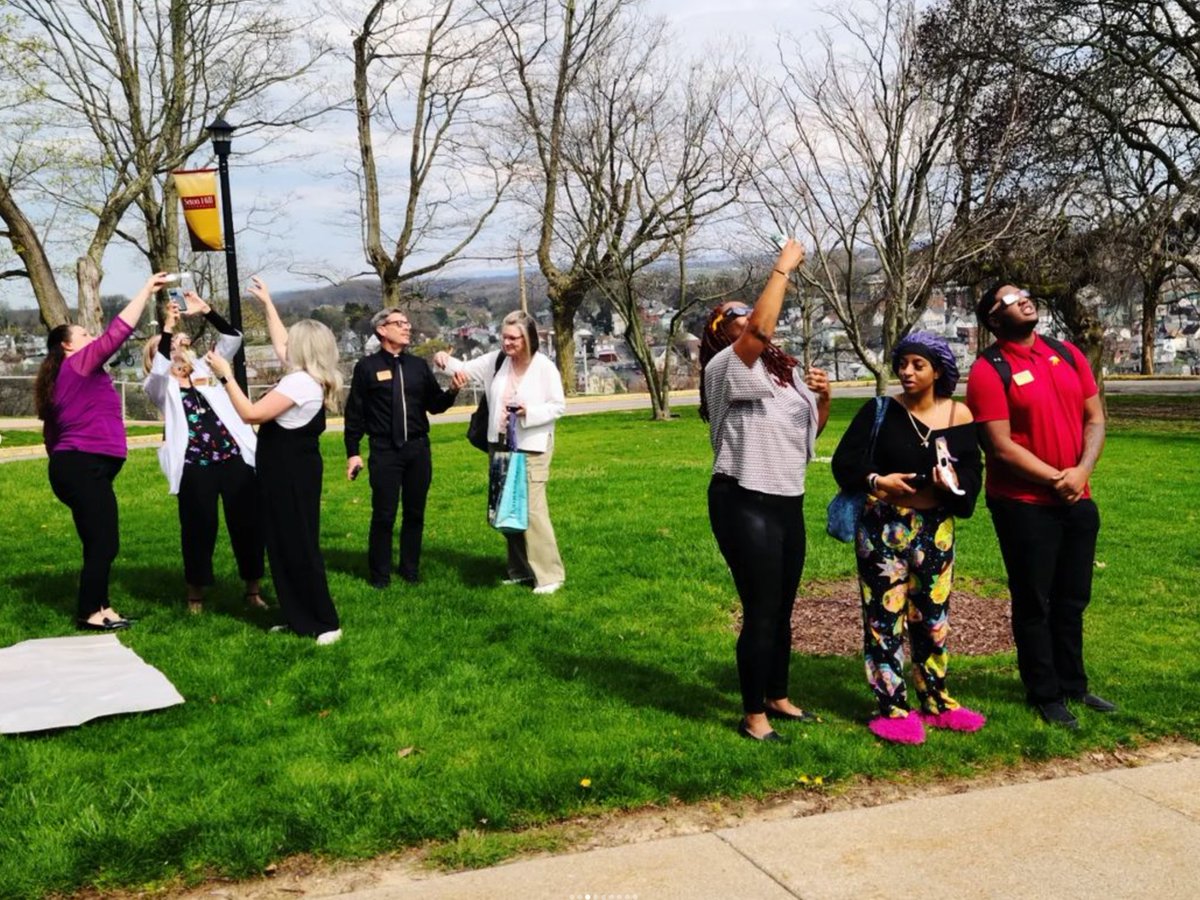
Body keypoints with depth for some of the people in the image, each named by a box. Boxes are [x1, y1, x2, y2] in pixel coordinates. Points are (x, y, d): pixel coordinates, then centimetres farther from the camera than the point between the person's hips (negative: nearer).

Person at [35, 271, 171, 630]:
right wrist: (146, 290, -7)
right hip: (85, 467, -10)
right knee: (103, 543, -7)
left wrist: (62, 461, 27)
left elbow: (52, 433, 24)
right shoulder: (78, 365, -6)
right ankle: (90, 612, -3)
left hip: (76, 467, 10)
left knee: (100, 543, 11)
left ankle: (96, 607, 15)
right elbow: (117, 332, -13)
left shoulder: (65, 378, 22)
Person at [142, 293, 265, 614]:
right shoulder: (158, 386, 8)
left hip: (234, 457, 3)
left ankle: (253, 589, 18)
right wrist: (167, 326, -22)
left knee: (249, 523, 5)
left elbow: (232, 338, 9)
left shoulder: (203, 369, 18)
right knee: (199, 528, 4)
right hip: (195, 465, -3)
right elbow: (160, 368, -16)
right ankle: (195, 593, 21)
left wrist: (206, 311, -1)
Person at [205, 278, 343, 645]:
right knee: (285, 545, 13)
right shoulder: (307, 378, 9)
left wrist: (226, 376, -17)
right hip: (289, 472, 10)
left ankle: (325, 622, 0)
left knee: (299, 546, -6)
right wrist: (267, 304, 32)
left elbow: (251, 414, -24)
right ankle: (299, 618, 19)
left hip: (292, 474, -10)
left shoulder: (300, 383, -20)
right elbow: (280, 343, 26)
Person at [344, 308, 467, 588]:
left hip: (418, 449, 4)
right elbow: (355, 413, -2)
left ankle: (410, 569, 23)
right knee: (384, 515, 1)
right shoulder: (367, 367, -2)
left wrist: (452, 391, -10)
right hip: (384, 451, -4)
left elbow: (435, 406, 10)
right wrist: (353, 453, -5)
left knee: (415, 513, 10)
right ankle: (380, 573, 15)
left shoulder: (419, 365, 8)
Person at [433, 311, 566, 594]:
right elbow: (466, 369, 6)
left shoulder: (544, 367, -10)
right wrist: (446, 361, -15)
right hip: (500, 446, 6)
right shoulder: (496, 361, 3)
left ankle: (549, 574, 0)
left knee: (532, 510, -9)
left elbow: (558, 406, -6)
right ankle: (521, 569, 23)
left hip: (532, 448, -6)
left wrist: (529, 412, -21)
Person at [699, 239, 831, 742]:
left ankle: (777, 698, 32)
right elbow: (761, 330, -30)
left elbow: (812, 428, 23)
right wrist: (783, 267, -21)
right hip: (744, 504, -8)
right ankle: (753, 715, 8)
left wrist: (823, 399, 2)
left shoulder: (787, 372, 14)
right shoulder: (727, 367, -11)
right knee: (761, 612, -5)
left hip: (787, 502, 8)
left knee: (782, 610, 16)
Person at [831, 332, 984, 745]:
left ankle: (935, 702, 28)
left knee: (933, 617, 14)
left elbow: (973, 468, 0)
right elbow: (844, 462, -7)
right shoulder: (881, 411, -7)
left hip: (936, 528, 3)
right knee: (885, 618, -1)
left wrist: (956, 482, -22)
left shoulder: (959, 415, -1)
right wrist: (877, 481, -22)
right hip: (884, 526, -3)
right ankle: (893, 709, 9)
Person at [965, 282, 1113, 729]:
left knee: (1072, 599, 16)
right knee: (1034, 602, 5)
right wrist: (1054, 479, -15)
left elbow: (1095, 417, 6)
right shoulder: (989, 370, -12)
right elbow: (1000, 445, -16)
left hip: (1077, 499, 6)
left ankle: (1073, 685, 31)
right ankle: (1044, 695, 18)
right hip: (1023, 504, -6)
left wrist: (1081, 471, -9)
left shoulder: (1068, 354, 7)